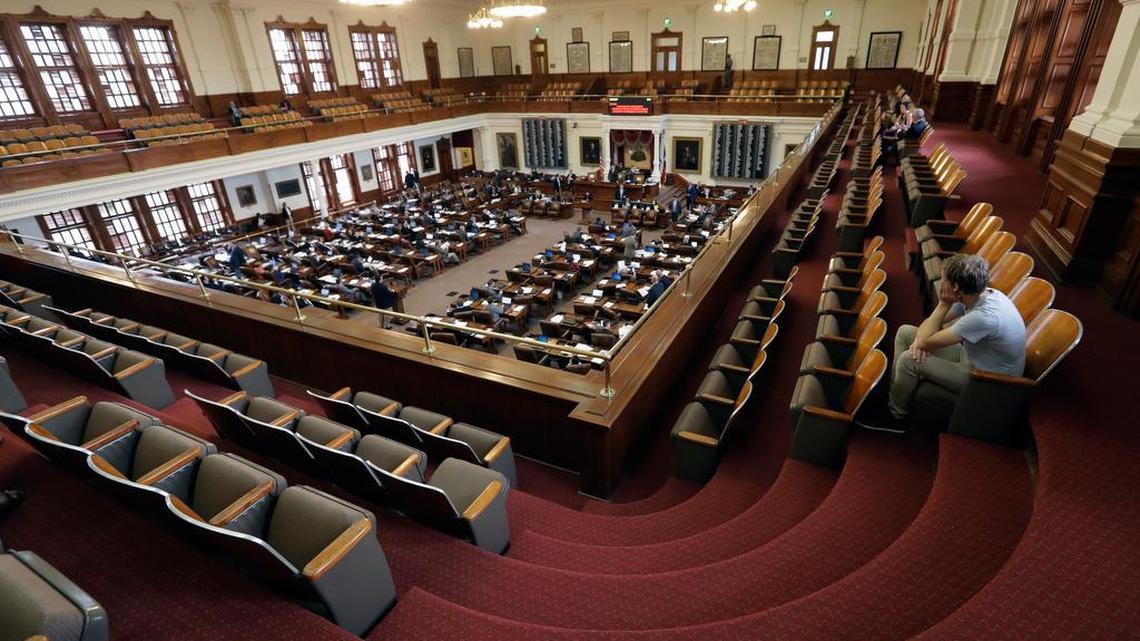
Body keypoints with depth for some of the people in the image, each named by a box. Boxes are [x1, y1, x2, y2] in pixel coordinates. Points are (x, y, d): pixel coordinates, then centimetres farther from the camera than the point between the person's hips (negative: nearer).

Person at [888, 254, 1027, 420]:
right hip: (969, 355, 9)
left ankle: (896, 415, 6)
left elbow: (926, 342, -31)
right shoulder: (975, 295, -9)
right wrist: (921, 340, -19)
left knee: (908, 360, -21)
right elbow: (930, 323, 2)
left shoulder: (984, 316, -37)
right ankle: (893, 392, 16)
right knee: (905, 332, 5)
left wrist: (944, 304, -26)